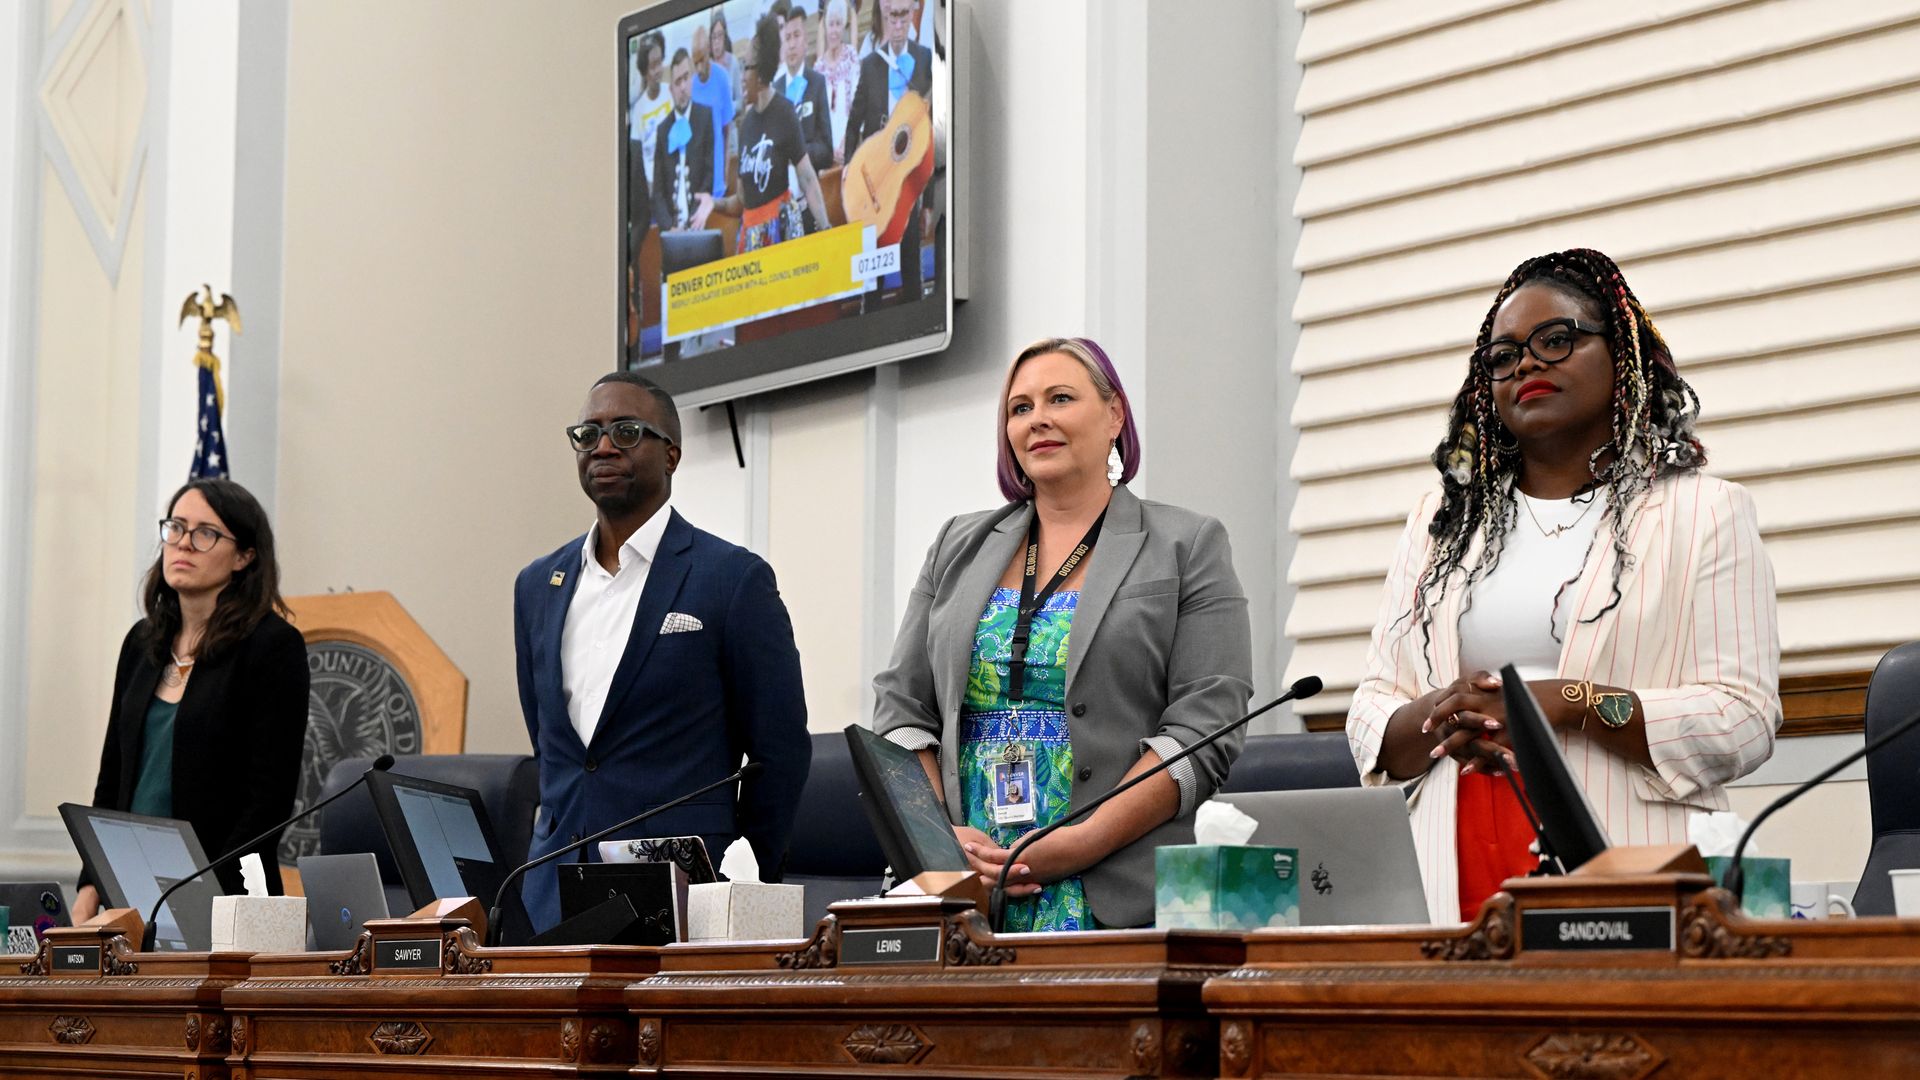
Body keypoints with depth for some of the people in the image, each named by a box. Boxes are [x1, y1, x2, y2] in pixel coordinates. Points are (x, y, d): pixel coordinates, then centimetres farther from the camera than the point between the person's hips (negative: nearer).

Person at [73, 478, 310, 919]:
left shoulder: (274, 646, -9)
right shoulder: (143, 642, 11)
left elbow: (271, 798, -13)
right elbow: (111, 777, 15)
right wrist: (90, 889, 3)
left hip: (224, 900, -6)